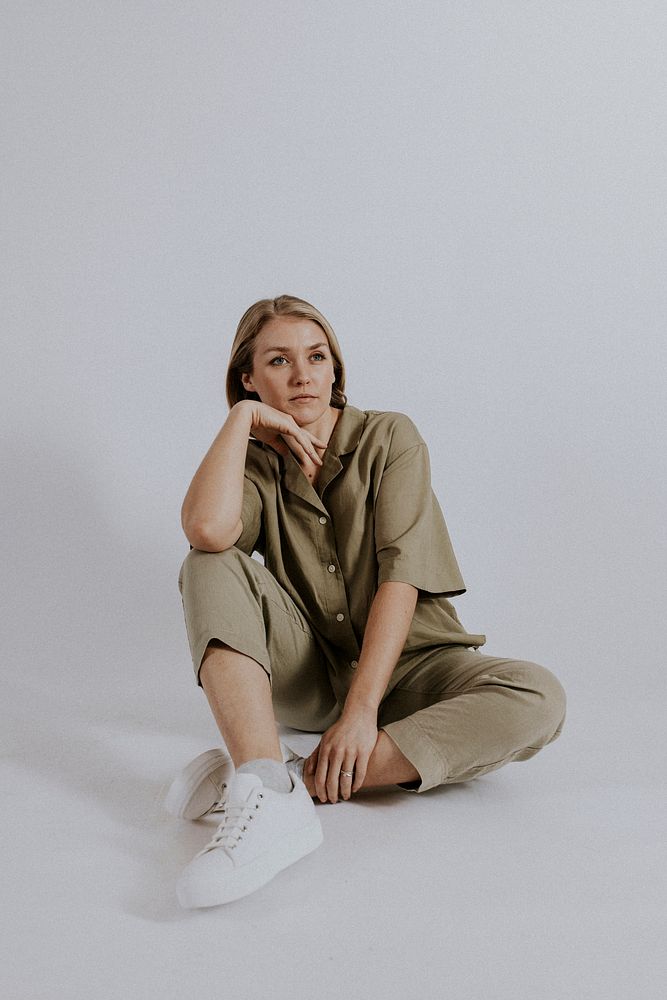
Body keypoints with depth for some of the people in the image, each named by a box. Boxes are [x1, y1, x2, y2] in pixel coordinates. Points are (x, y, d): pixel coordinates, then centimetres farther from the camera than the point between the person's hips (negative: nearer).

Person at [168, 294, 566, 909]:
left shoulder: (389, 438, -4)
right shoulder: (254, 463, 1)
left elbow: (400, 576, -17)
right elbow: (207, 530, -26)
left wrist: (361, 709, -27)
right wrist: (241, 417, -14)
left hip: (404, 666, -1)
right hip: (307, 676, 1)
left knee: (539, 699, -30)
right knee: (210, 567, -24)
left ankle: (298, 778, -36)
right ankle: (270, 801, -42)